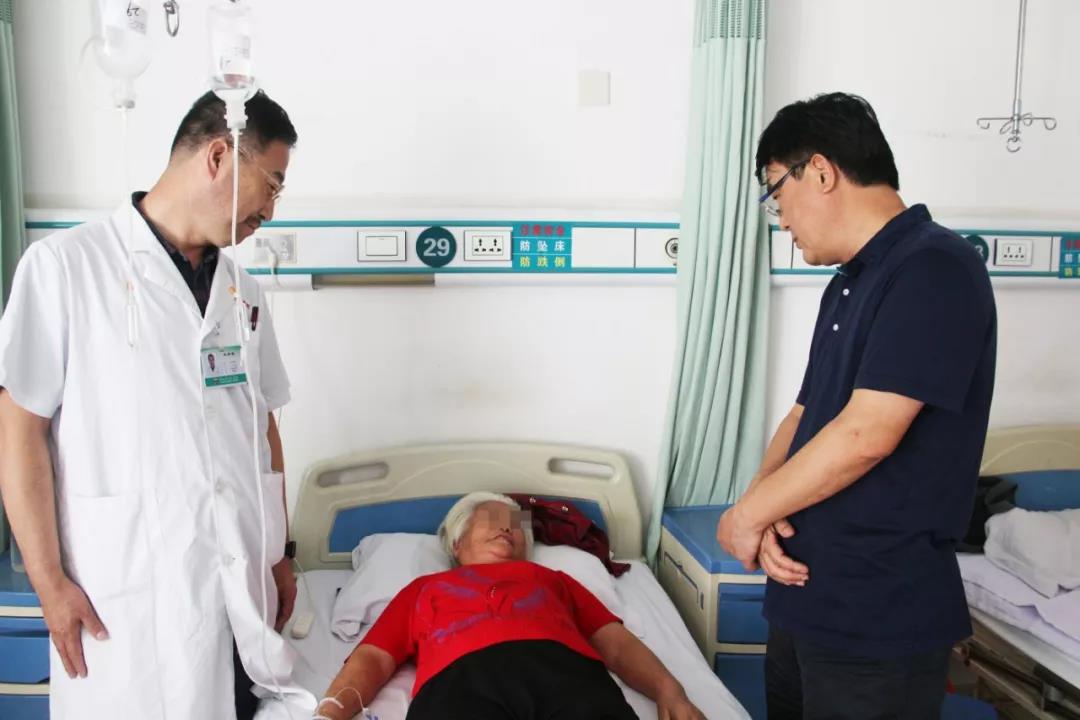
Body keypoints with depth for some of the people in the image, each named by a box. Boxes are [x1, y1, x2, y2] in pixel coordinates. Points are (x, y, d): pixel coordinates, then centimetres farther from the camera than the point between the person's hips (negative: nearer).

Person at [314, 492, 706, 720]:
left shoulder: (552, 578, 41)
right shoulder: (424, 587, 39)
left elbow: (616, 642, 26)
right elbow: (372, 658, 24)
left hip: (565, 669, 1)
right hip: (460, 678, -1)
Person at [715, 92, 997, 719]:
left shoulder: (935, 268, -17)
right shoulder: (849, 285, 12)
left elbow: (865, 435, -24)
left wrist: (747, 513, -12)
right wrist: (765, 511, -7)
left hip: (881, 619, -8)